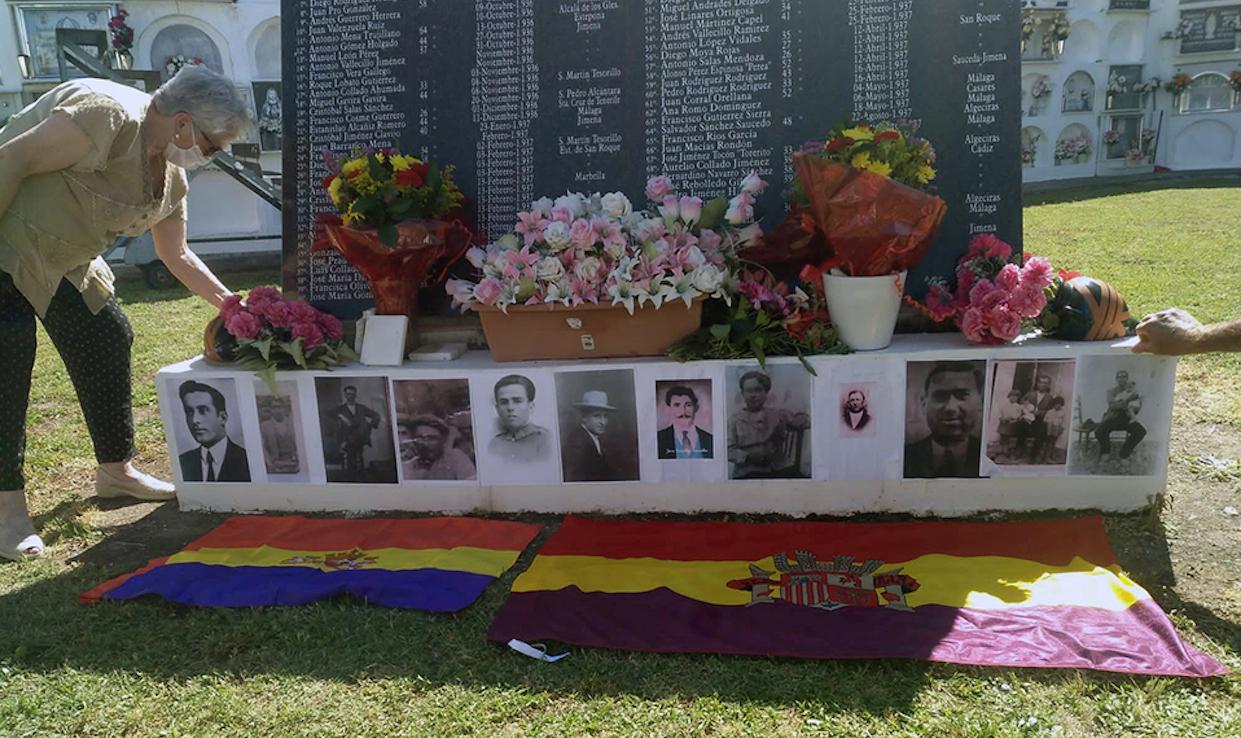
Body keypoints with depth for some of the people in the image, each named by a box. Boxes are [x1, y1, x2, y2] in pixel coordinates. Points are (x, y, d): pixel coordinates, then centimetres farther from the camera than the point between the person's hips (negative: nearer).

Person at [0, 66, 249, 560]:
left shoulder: (171, 175, 2)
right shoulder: (108, 115, -27)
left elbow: (176, 255, 11)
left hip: (62, 261, 9)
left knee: (107, 342, 8)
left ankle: (115, 471, 21)